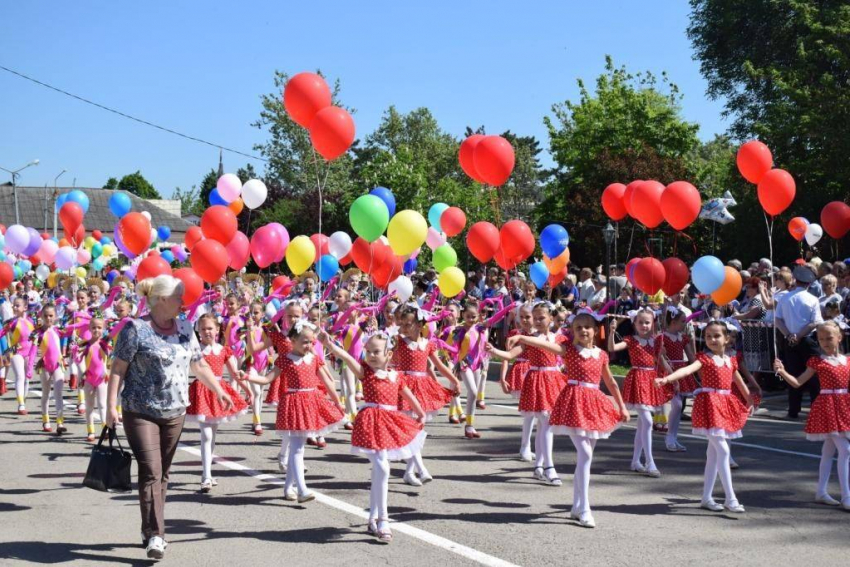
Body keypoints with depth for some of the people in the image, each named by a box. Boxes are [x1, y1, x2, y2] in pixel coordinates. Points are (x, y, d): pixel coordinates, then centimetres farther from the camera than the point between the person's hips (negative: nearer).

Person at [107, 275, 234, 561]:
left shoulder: (185, 329, 8)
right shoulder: (136, 329, -9)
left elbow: (199, 365, 20)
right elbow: (118, 369, -9)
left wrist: (219, 391, 22)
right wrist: (111, 405, -14)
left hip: (175, 413, 6)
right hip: (141, 412, -6)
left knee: (162, 473, 11)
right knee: (150, 471, -12)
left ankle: (150, 529, 24)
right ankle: (155, 535, -10)